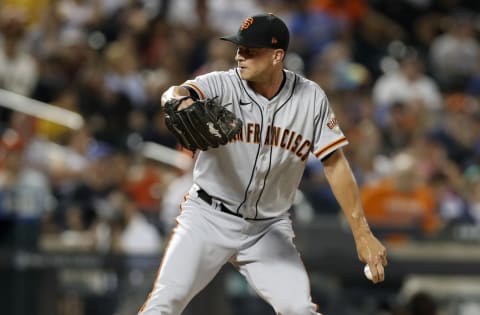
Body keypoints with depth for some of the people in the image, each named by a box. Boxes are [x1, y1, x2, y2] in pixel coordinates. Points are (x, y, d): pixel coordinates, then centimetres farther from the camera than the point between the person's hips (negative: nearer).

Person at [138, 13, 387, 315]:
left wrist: (362, 233, -8)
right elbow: (174, 94, -33)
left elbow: (335, 165, -3)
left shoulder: (311, 98, -6)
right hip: (210, 218, -2)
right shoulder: (222, 86, -14)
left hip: (270, 228, 2)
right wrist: (179, 101, -61)